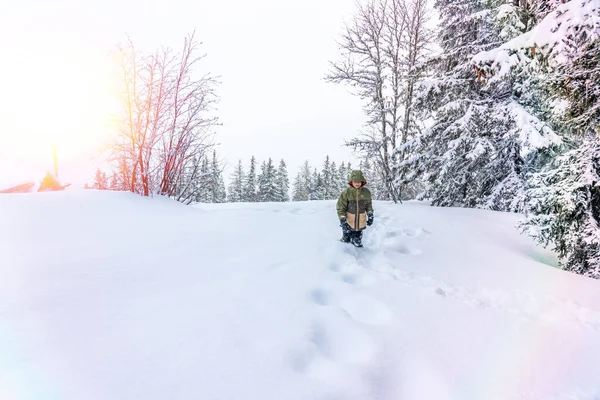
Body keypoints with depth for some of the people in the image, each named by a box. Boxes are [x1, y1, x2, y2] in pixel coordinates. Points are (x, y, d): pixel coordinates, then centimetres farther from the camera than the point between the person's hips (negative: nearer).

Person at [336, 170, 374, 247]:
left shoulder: (366, 192, -4)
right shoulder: (346, 192, -13)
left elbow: (369, 205, 11)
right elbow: (340, 207, -10)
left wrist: (370, 216, 8)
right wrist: (342, 221, -17)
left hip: (360, 223, 2)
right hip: (348, 222, -2)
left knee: (357, 242, 14)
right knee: (346, 240, 11)